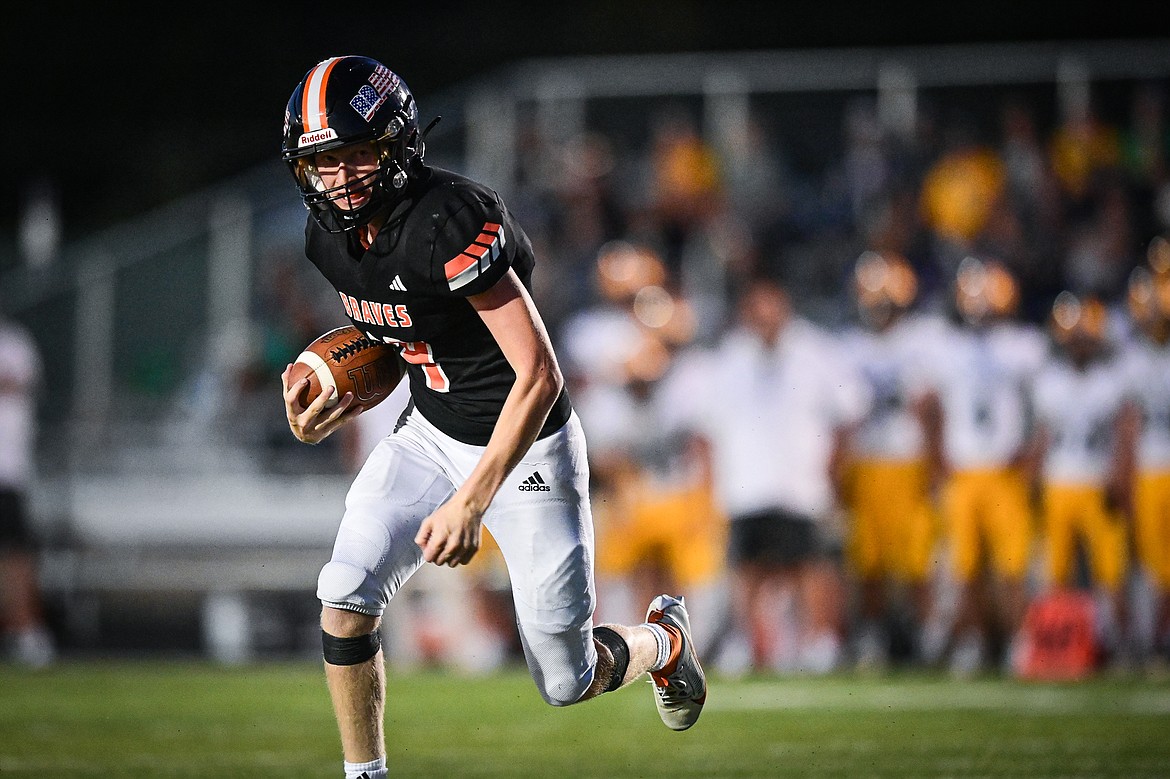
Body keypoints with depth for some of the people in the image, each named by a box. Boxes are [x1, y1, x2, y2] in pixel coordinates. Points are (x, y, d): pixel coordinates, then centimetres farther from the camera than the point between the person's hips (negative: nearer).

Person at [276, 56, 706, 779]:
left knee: (566, 683, 4)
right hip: (429, 438, 6)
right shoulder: (332, 236, -4)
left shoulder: (452, 219, -29)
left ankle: (663, 639, 38)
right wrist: (337, 407, -6)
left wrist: (470, 503, -32)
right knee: (346, 598, -15)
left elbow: (539, 376, -30)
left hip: (528, 448, -6)